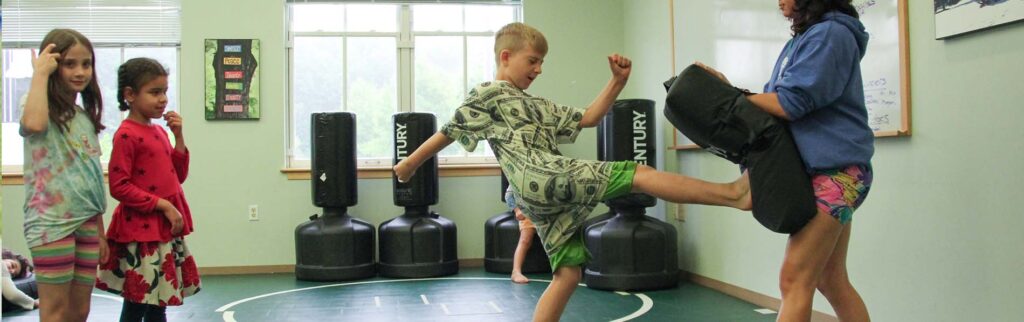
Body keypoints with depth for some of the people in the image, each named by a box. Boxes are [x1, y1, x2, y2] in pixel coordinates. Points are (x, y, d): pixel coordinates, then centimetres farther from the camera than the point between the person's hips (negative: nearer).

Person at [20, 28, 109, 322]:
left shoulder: (86, 117, 14)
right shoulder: (38, 107, -5)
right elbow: (34, 125, -32)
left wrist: (100, 232, 17)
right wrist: (40, 73, -20)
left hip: (86, 223, 7)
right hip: (52, 224, -7)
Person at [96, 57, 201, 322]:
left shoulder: (159, 132, 12)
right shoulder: (127, 135, -12)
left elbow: (178, 176, 14)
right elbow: (119, 187, -16)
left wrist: (178, 137, 4)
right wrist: (162, 205, -18)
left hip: (165, 230, 8)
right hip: (140, 231, -8)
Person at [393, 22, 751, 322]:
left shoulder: (538, 106, 29)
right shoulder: (486, 95, 7)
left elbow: (588, 118, 26)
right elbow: (449, 131, 10)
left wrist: (617, 81, 16)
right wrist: (411, 162, 17)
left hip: (553, 195, 9)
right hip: (538, 178, -9)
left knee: (568, 274, 8)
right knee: (639, 174, -14)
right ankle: (733, 193, -18)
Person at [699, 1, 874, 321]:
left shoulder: (830, 33, -11)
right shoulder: (803, 38, 18)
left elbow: (790, 104, -17)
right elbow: (776, 100, 12)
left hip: (835, 171, -10)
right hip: (820, 170, 10)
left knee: (794, 281, -10)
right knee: (831, 281, 14)